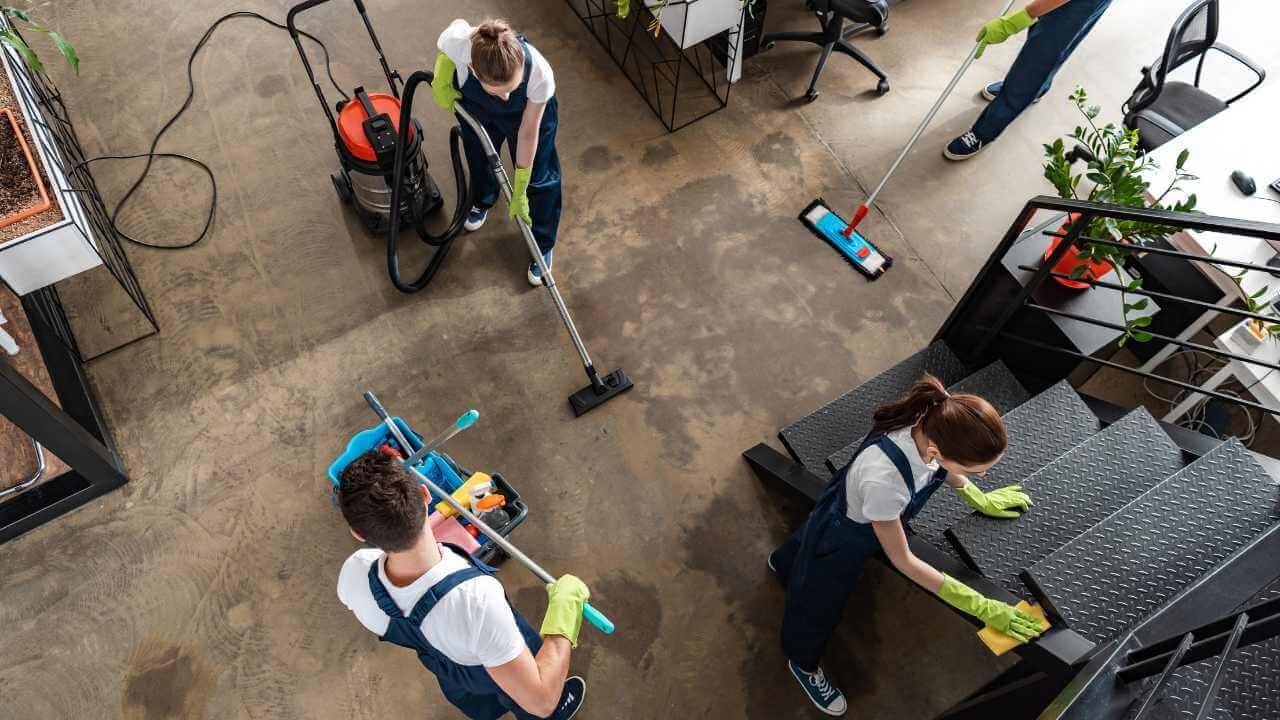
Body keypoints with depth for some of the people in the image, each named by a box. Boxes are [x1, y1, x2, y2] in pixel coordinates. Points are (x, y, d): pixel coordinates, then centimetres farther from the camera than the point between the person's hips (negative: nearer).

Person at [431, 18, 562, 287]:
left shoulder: (540, 73, -45)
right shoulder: (459, 43, -44)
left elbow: (528, 132, -28)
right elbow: (458, 23, -15)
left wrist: (519, 192, -19)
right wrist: (441, 83, -18)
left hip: (527, 109, -2)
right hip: (474, 104, 2)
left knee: (539, 178, 6)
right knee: (478, 158, 26)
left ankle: (542, 246, 31)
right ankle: (482, 201, 60)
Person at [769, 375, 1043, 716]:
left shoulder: (935, 423, -31)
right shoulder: (883, 479, -50)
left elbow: (944, 467, -2)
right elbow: (902, 561, -31)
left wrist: (980, 499, 10)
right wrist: (981, 606, -25)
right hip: (840, 542, -6)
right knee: (819, 606, 26)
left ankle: (784, 562, 76)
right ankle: (803, 664, 60)